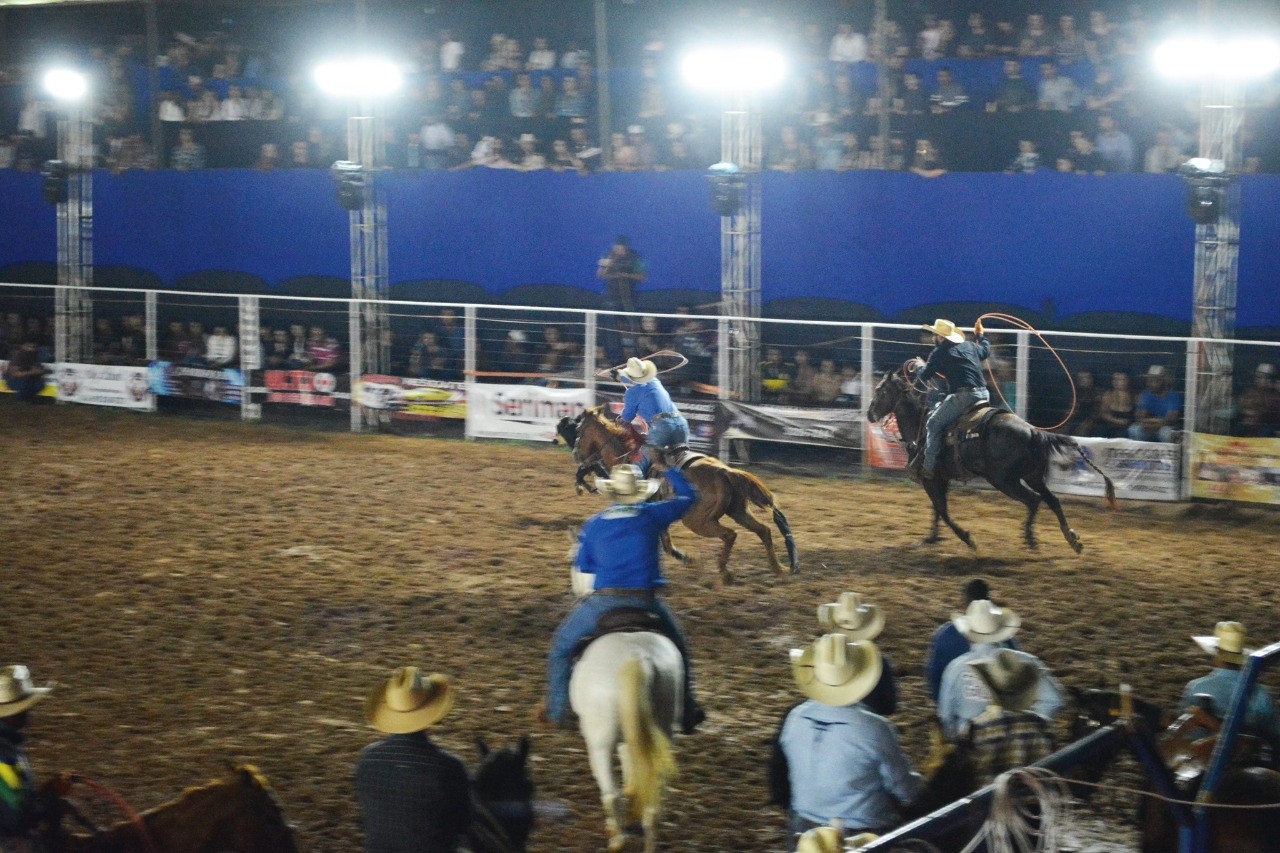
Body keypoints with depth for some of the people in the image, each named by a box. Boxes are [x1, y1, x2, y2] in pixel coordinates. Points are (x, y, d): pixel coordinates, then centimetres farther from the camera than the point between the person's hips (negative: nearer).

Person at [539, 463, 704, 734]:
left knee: (561, 645, 21)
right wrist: (667, 469, 32)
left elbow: (582, 566, 16)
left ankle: (556, 710, 22)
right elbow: (688, 496, 19)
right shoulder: (653, 515, 3)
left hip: (603, 600, 0)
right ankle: (688, 712, 24)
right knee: (678, 647, 24)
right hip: (646, 601, 0)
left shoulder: (593, 524, 5)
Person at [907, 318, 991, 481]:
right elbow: (986, 351, 41)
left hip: (962, 396, -8)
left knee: (934, 423, -2)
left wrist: (919, 366, 30)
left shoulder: (939, 353, 0)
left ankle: (929, 466, -10)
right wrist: (980, 335, 59)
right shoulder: (971, 347, 19)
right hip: (983, 394, 8)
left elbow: (924, 376, 7)